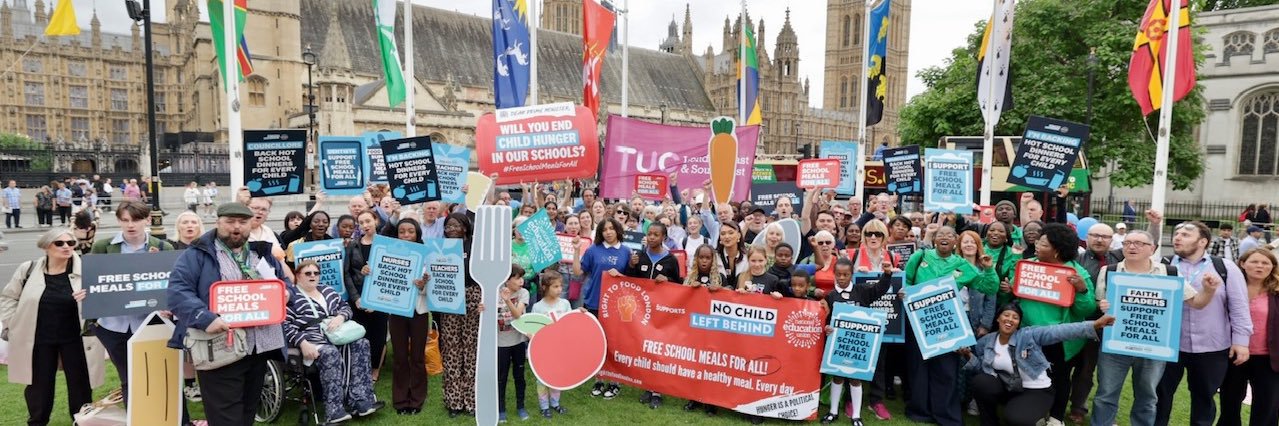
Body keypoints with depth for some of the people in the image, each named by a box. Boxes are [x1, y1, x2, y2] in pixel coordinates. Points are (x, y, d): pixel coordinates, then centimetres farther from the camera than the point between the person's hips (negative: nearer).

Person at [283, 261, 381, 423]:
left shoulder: (327, 291, 21)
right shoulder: (291, 297, 1)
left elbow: (345, 306, 19)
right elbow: (285, 326, -8)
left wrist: (340, 316, -6)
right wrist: (302, 343, -22)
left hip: (336, 335, 7)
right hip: (312, 340, -7)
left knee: (361, 343, -17)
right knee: (330, 352, -35)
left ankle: (361, 400, -20)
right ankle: (334, 411, -34)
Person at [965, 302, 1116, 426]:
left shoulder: (1029, 335, -12)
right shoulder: (985, 342, 1)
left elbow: (1059, 331, -24)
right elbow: (981, 367, 6)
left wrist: (1094, 325, -34)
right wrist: (969, 355, -13)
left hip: (1035, 391, -4)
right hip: (1007, 389, 4)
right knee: (979, 382, -25)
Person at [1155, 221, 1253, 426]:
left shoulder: (1225, 268, 0)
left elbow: (1239, 307, 0)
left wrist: (1241, 341, -4)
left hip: (1211, 348, 0)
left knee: (1204, 398, 14)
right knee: (1161, 394, 8)